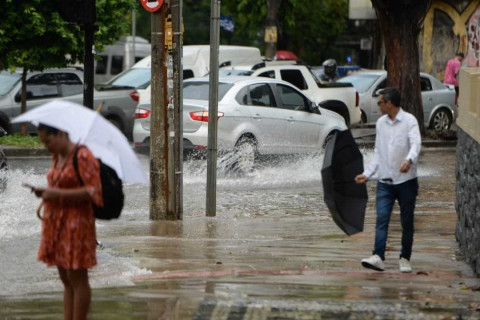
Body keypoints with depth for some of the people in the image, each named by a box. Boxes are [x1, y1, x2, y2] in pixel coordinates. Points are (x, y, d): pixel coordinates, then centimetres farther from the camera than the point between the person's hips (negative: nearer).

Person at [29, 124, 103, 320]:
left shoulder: (83, 157, -14)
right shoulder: (57, 157, 13)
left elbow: (93, 191, -19)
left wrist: (58, 193, -20)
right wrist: (46, 192, 6)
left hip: (76, 223, -9)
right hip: (55, 223, 9)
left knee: (77, 279, -3)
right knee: (66, 280, 12)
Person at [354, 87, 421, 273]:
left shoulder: (409, 121, -6)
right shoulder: (381, 123, 12)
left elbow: (415, 144, -21)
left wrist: (409, 160, -41)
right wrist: (367, 174, 11)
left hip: (406, 181, -4)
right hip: (385, 181, 4)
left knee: (407, 222, 4)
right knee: (381, 219, -10)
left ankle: (405, 258, 15)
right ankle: (378, 257, -20)